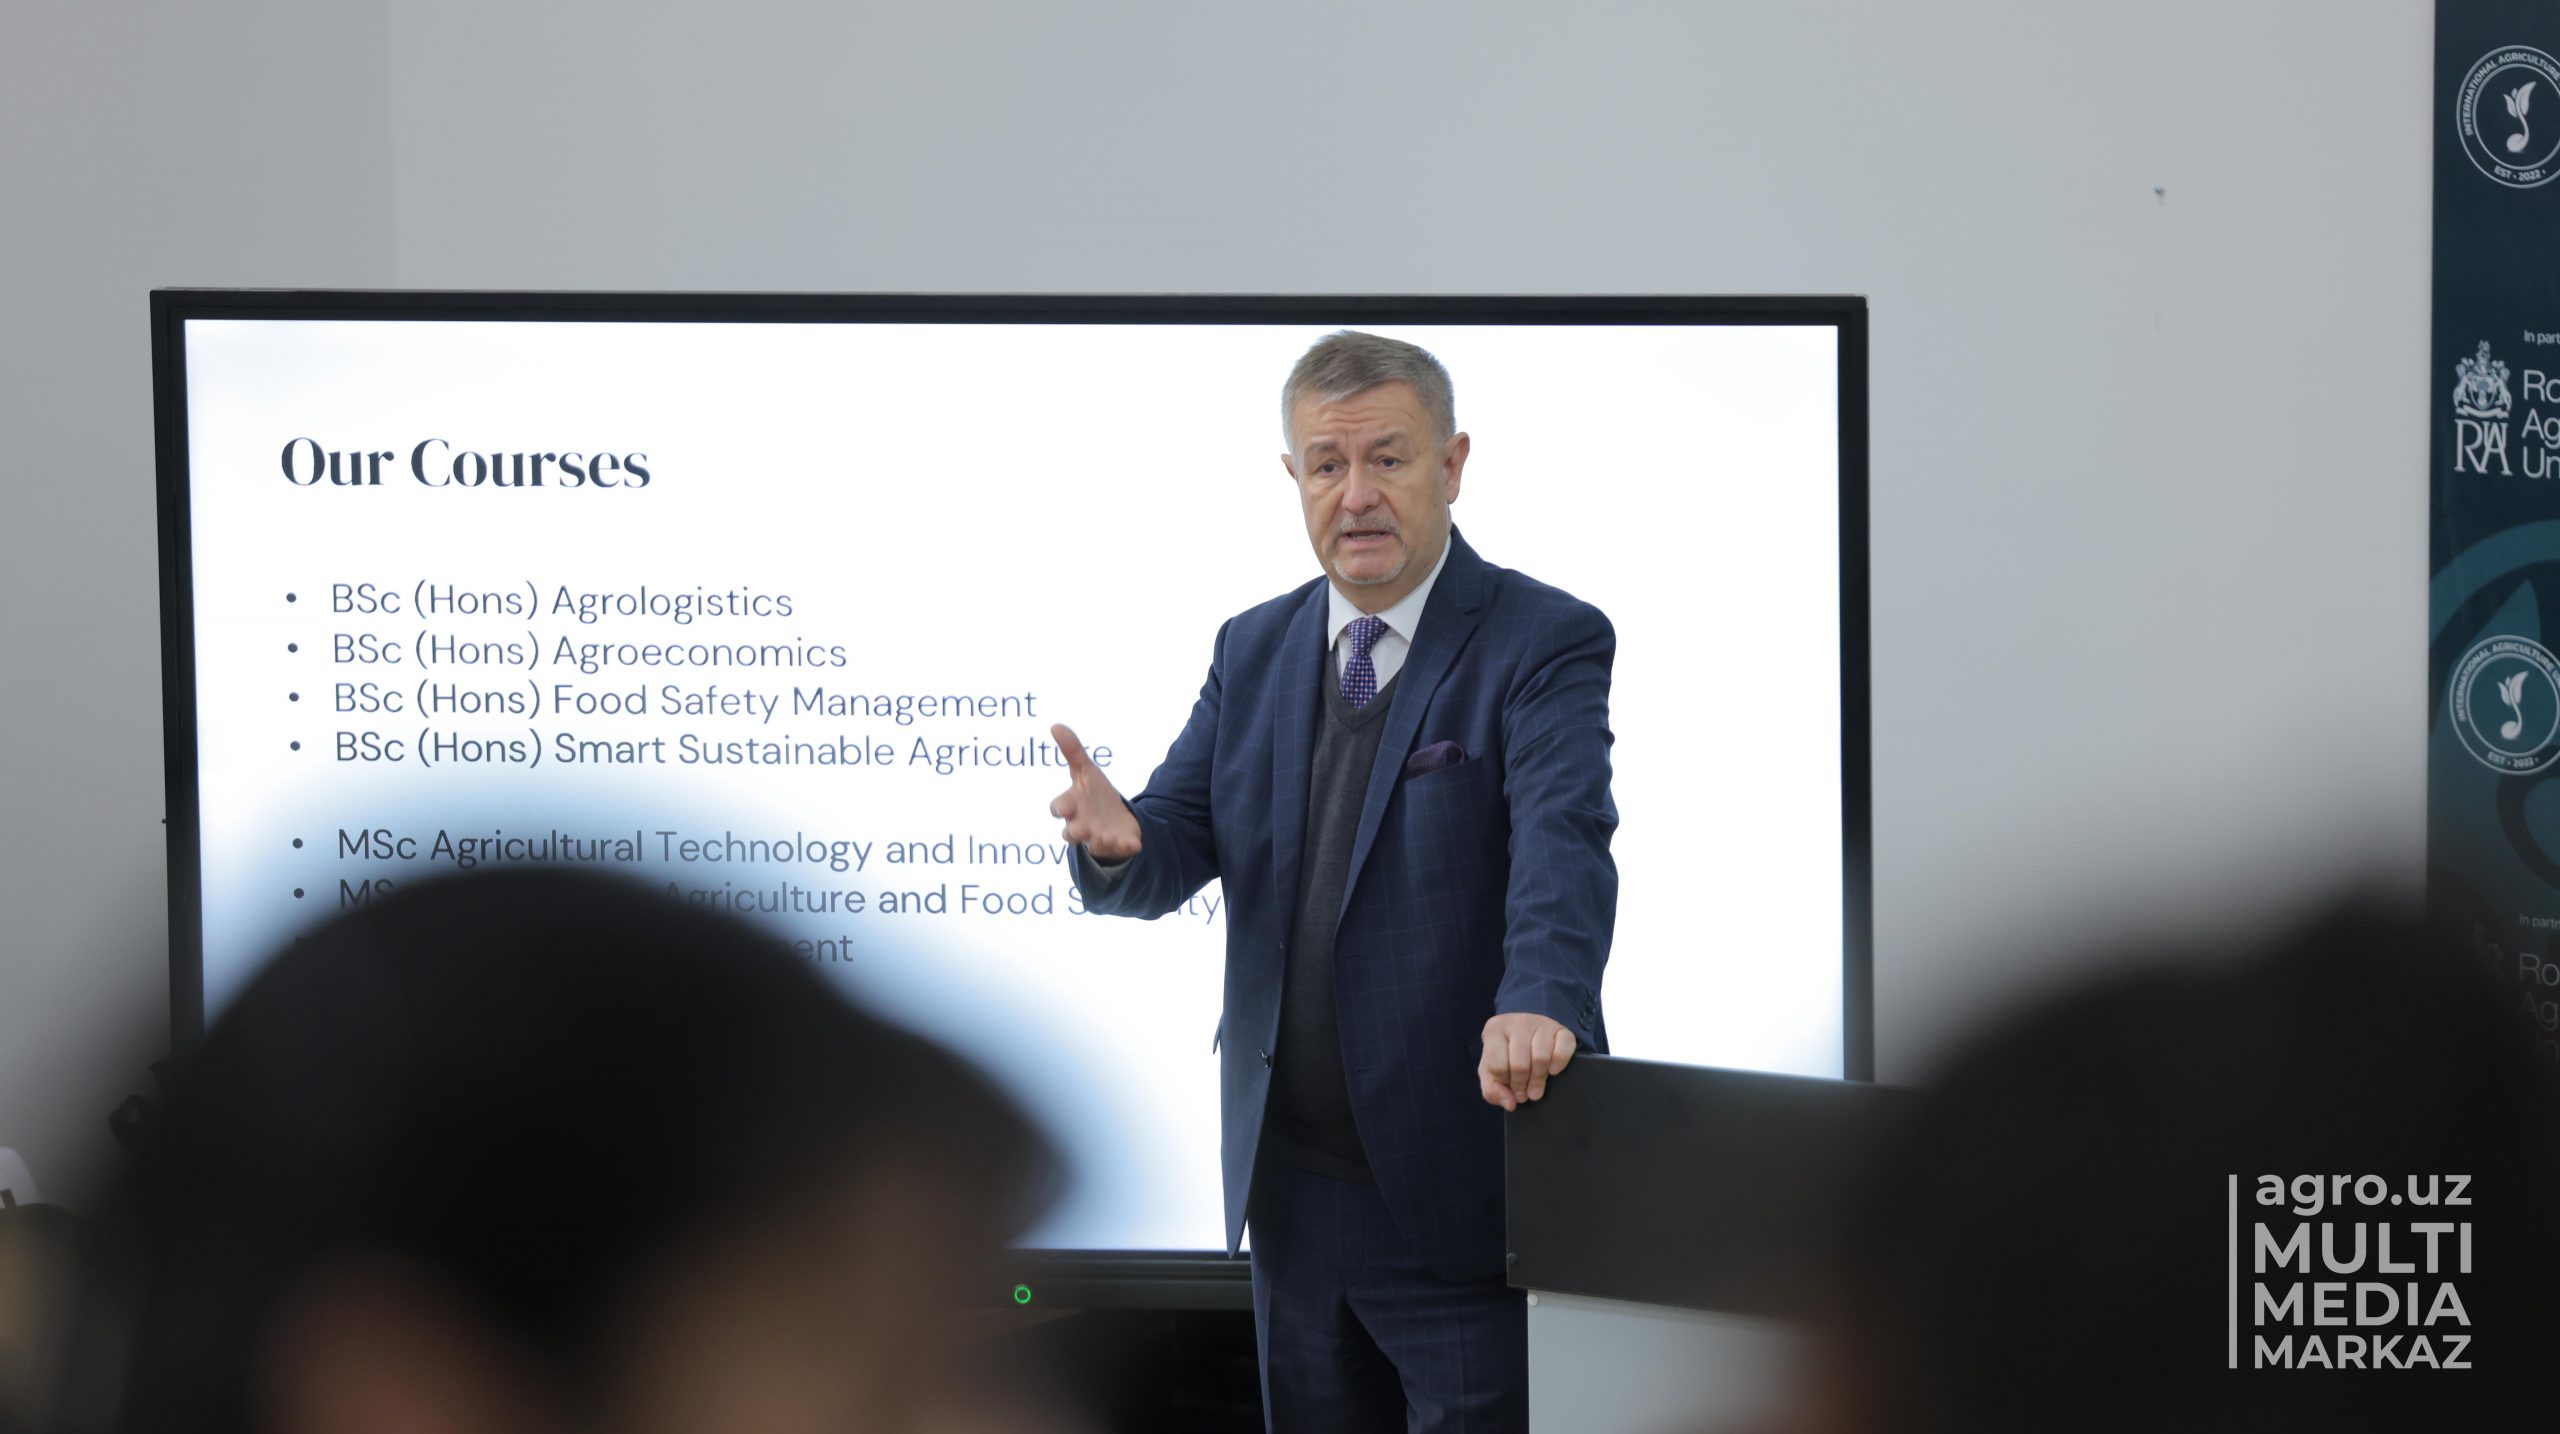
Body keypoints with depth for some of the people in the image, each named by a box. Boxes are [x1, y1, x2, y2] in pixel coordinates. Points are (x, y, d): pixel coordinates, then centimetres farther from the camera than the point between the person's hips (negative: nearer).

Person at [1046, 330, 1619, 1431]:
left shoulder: (1545, 640, -7)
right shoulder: (1253, 650, 11)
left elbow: (1566, 840, -23)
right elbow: (1177, 850, 6)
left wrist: (1537, 1006, -43)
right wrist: (1116, 842, -20)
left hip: (1460, 1188, -6)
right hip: (1291, 1186, 6)